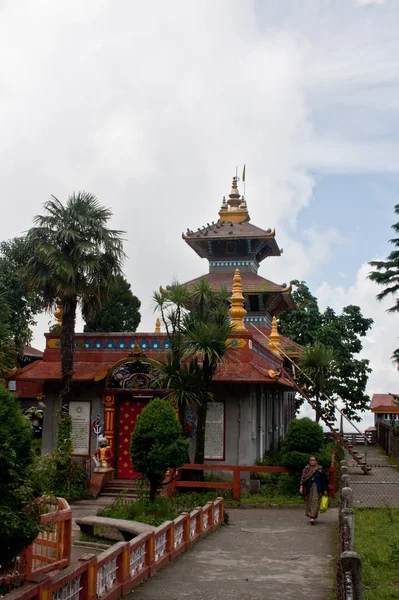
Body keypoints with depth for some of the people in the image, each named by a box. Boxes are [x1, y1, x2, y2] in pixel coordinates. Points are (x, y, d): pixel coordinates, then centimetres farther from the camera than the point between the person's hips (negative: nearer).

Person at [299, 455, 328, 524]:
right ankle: (311, 515, 21)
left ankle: (313, 517, -16)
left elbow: (323, 480, 5)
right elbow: (303, 478, 2)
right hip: (308, 488, 2)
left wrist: (325, 489, 4)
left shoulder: (320, 469, 3)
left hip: (317, 488, -2)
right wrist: (301, 487, -10)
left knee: (315, 502, -12)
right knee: (309, 503, 5)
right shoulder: (306, 469, 6)